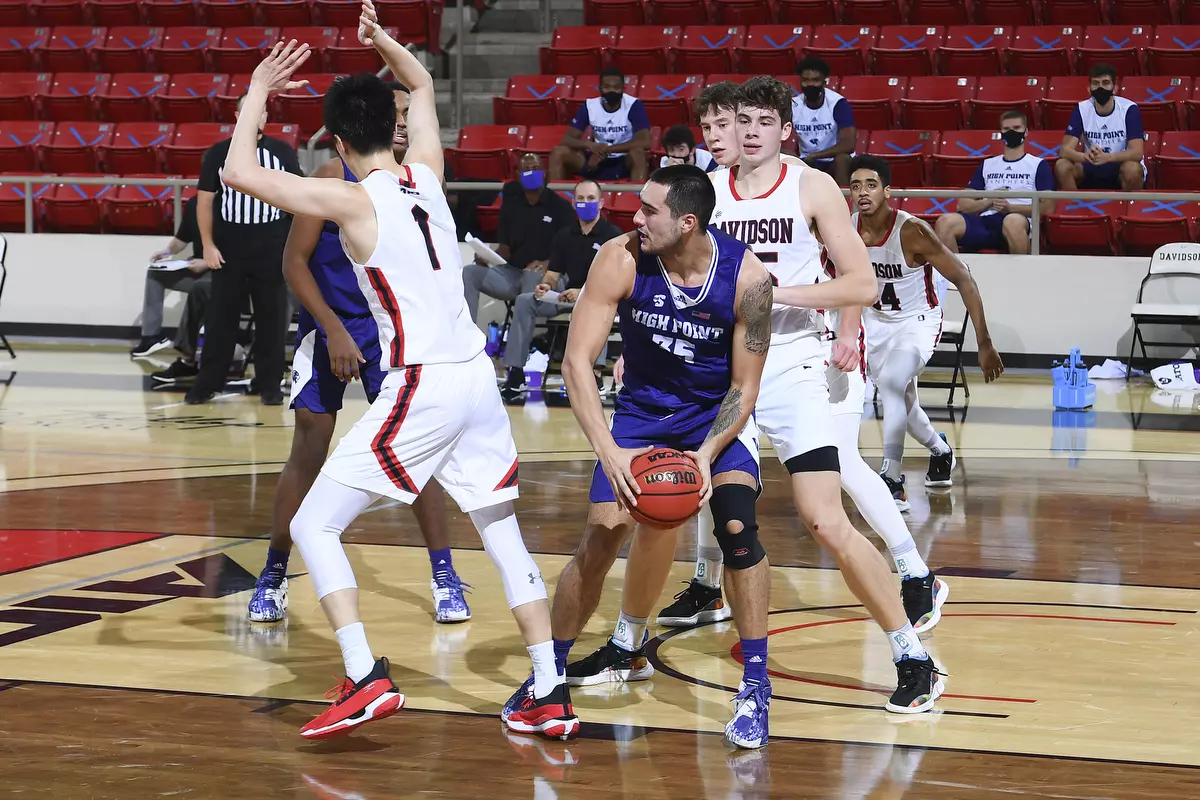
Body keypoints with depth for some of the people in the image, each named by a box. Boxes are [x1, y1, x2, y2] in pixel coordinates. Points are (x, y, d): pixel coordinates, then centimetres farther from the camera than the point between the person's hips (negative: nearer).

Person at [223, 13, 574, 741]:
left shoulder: (352, 200, -8)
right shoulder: (426, 172, 9)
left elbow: (239, 173, -8)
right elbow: (423, 86, 30)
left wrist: (258, 92, 3)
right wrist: (381, 39, 21)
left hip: (420, 388, -7)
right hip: (477, 379, 7)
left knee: (314, 526, 2)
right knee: (504, 537, 17)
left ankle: (367, 681, -10)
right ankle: (551, 696, 15)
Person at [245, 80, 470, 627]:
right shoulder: (335, 177, -14)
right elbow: (294, 261, -12)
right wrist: (335, 330, -19)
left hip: (391, 330, 2)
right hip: (328, 328, -2)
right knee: (308, 452, 0)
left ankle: (444, 576, 6)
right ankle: (273, 577, 12)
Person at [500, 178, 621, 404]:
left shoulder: (612, 235, -6)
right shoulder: (565, 235, 11)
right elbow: (553, 273, 11)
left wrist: (584, 293, -26)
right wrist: (546, 286, -14)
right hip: (568, 294, 6)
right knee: (524, 301, -14)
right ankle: (515, 375, -18)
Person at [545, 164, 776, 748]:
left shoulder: (746, 277, -24)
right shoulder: (621, 260, -24)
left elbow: (744, 388, -15)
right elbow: (576, 360, -25)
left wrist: (707, 453, -31)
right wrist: (609, 450, -36)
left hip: (718, 412, -1)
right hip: (642, 410, 1)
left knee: (737, 525, -22)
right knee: (600, 540, -7)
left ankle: (756, 688, -12)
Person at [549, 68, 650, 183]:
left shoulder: (633, 105, -14)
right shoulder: (590, 106, -5)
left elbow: (644, 142, -25)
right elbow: (567, 139, -7)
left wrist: (606, 149, -29)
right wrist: (589, 145, -30)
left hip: (625, 161, -3)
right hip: (598, 159, 3)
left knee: (638, 153, -38)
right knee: (558, 153, -17)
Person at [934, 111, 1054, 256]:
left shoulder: (1038, 165, 18)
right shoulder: (987, 165, 28)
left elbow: (1047, 207, 6)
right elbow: (962, 205, 21)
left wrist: (1010, 207, -7)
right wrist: (989, 202, 0)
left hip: (1019, 219, -3)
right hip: (985, 221, 3)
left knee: (1013, 221, -43)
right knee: (945, 221, -30)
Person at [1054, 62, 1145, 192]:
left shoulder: (1129, 109, -14)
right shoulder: (1082, 109, -7)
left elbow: (1137, 152, -23)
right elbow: (1064, 150, -16)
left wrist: (1108, 157, -43)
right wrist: (1085, 156, -40)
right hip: (1092, 167, 3)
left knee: (1133, 169, -37)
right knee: (1062, 166, -24)